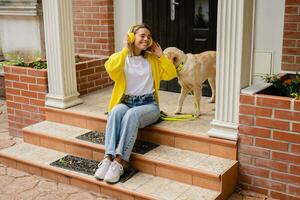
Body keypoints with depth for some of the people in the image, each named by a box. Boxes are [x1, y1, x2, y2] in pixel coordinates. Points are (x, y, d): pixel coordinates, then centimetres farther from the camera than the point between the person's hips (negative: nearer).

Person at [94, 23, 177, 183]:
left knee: (131, 114, -35)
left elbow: (171, 74, 6)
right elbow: (110, 68, -17)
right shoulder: (121, 57, 6)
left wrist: (160, 56, 0)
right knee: (116, 111, -35)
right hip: (126, 102, 0)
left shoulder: (152, 59, 13)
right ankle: (108, 158, -40)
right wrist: (125, 49, -12)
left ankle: (119, 162, -40)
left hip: (148, 104, 0)